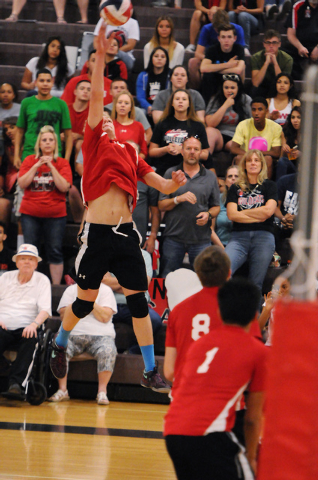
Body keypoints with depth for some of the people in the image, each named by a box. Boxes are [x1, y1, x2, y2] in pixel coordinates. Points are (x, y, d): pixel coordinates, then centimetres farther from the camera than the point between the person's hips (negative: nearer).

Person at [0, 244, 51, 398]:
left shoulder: (42, 280, 11)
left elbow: (45, 310, 0)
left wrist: (34, 324, -21)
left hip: (25, 328, -1)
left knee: (32, 339, -36)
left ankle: (16, 383, -44)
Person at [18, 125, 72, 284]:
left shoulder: (62, 163, 2)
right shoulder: (30, 161, 6)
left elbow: (64, 187, -11)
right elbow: (22, 183, -4)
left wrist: (51, 167, -15)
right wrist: (36, 166, -12)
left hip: (55, 213, -1)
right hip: (30, 213, 1)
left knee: (55, 252, 0)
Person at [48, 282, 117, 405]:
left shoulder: (105, 290, 10)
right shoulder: (71, 290, 17)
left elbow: (105, 317, -4)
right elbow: (63, 315, 5)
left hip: (100, 335, -2)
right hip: (73, 334, 2)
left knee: (108, 351, -35)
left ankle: (102, 391, -27)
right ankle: (62, 390, -20)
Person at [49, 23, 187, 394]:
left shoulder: (130, 154, 17)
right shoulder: (94, 145, 6)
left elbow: (162, 185, 18)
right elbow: (96, 97, -1)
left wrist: (175, 183, -5)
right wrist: (100, 55, -7)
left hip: (126, 234, 3)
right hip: (97, 234, -3)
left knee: (138, 301, 1)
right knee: (85, 301, 5)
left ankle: (150, 372, 6)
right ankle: (59, 345, 33)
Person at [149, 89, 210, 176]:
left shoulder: (198, 126, 10)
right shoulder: (163, 124, 13)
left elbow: (205, 155, 5)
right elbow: (151, 152, 13)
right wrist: (166, 149, -7)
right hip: (163, 172, 0)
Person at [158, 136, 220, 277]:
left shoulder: (210, 176, 11)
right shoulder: (171, 173, 7)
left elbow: (216, 207, 13)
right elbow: (161, 205, 3)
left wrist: (208, 215, -9)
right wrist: (178, 199, -15)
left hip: (201, 239, 1)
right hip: (174, 237, -1)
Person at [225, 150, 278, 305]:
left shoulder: (269, 186, 14)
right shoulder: (236, 188, 17)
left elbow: (268, 210, -2)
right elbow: (231, 215, 3)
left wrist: (242, 212, 5)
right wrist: (258, 216, -1)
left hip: (263, 236, 0)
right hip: (239, 237, 1)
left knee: (256, 285, -5)